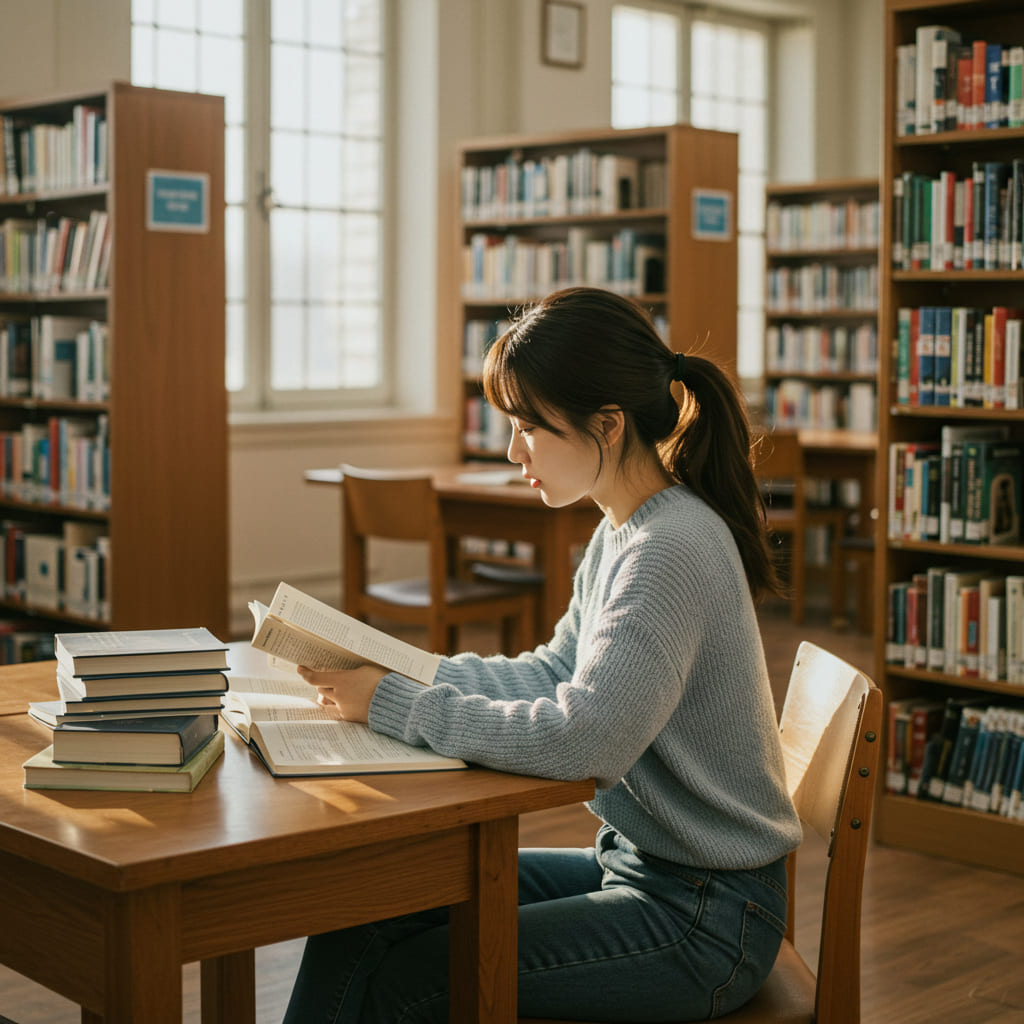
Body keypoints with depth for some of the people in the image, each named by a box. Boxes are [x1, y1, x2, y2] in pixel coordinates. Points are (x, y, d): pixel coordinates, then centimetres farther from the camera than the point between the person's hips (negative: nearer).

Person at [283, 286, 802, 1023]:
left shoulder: (671, 550, -25)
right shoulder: (623, 532, 6)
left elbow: (581, 739, -31)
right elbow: (556, 673, 12)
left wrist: (394, 705, -22)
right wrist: (400, 672, 0)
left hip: (704, 917, -9)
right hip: (635, 864, 9)